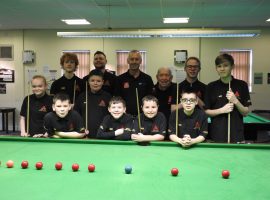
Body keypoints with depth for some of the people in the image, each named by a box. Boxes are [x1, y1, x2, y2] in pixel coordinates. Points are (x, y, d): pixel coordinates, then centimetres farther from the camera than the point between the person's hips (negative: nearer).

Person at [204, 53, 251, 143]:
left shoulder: (241, 85, 0)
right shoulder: (211, 87, 1)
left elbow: (245, 112, 1)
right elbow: (206, 112, 2)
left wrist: (236, 101, -16)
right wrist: (222, 110, -14)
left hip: (236, 134, 0)